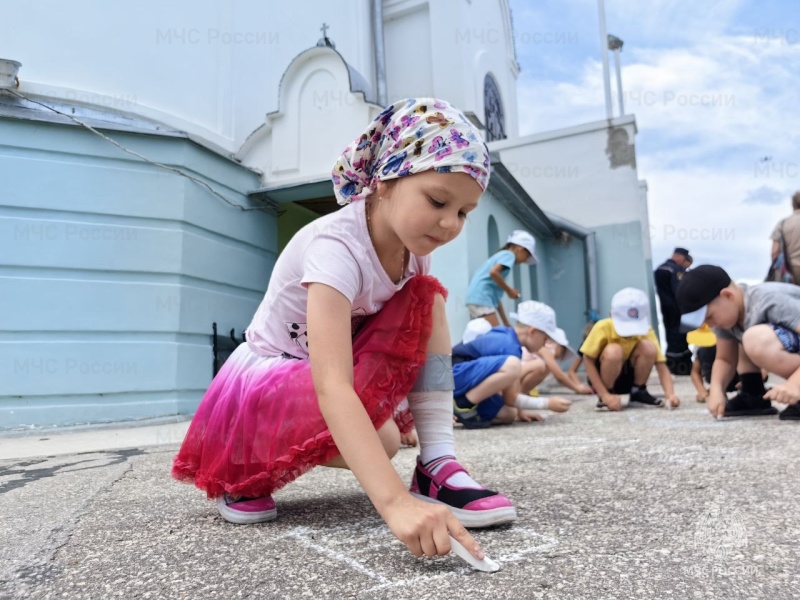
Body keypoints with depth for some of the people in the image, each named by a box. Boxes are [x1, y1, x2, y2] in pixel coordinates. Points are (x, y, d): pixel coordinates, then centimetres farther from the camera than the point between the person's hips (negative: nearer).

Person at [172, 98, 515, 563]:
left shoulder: (413, 242, -8)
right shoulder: (336, 246, -33)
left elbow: (416, 344, -3)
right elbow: (332, 387, -43)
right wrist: (395, 501, -51)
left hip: (339, 384, 7)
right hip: (260, 385, -6)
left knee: (427, 299, -12)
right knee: (377, 442, -33)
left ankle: (437, 466, -13)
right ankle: (244, 476, -5)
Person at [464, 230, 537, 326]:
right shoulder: (509, 254, 2)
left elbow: (496, 296, 27)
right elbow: (493, 272, -21)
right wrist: (509, 290, -6)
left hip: (476, 298, 10)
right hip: (481, 298, -10)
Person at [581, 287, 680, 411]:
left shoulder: (646, 331, -15)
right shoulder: (603, 327, -24)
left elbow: (661, 366, -19)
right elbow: (588, 361, -20)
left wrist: (670, 394, -37)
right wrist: (605, 395, -27)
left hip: (628, 377, 3)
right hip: (603, 377, -3)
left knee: (648, 347, -25)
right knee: (613, 351, -35)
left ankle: (638, 392, -3)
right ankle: (605, 399, -13)